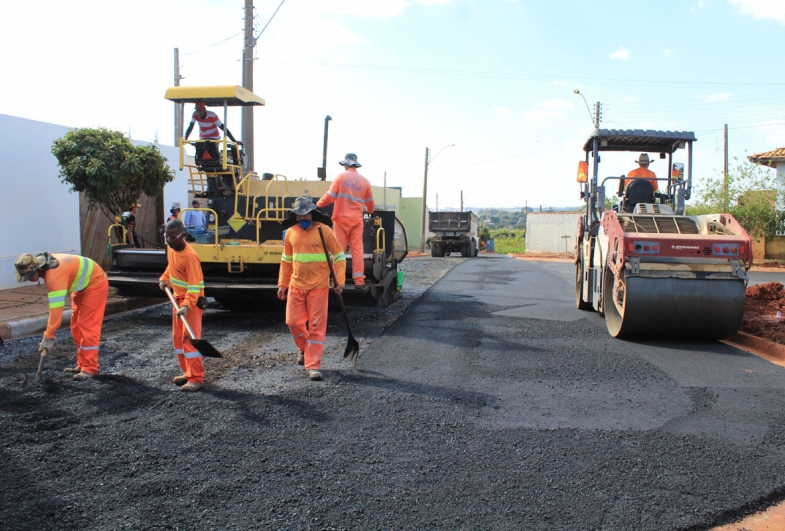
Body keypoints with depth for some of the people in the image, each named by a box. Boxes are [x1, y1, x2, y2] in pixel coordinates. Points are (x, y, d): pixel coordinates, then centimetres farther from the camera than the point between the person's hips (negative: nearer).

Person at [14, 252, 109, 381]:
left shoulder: (54, 274, -33)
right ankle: (82, 365, 15)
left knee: (87, 327, -11)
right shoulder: (45, 265, -6)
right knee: (76, 328, 9)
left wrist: (48, 337, -27)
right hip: (82, 286, 10)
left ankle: (90, 369, -7)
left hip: (95, 284, -10)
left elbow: (56, 308, -33)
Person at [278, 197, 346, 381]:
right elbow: (286, 260, 13)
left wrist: (339, 280, -12)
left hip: (319, 286, -4)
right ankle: (305, 349, 37)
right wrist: (282, 284, 12)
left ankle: (313, 366, 5)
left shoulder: (324, 230, -8)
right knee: (293, 321, 7)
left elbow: (339, 257, -3)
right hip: (296, 285, 4)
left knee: (316, 326, -2)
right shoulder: (290, 233, 4)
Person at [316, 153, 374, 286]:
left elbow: (330, 195, -6)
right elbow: (370, 201, 18)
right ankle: (358, 279, 1)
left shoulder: (341, 177, -2)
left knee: (339, 249, 2)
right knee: (357, 248, 3)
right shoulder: (364, 181, 8)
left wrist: (318, 205, 8)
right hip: (356, 219, 2)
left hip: (341, 218, -2)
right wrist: (370, 211, 39)